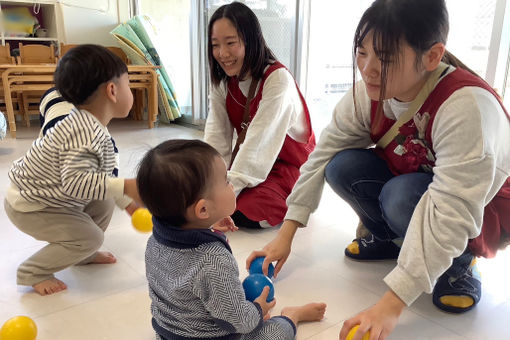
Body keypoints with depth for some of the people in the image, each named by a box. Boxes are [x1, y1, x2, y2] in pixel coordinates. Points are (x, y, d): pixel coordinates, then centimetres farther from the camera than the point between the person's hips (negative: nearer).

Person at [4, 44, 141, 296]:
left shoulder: (88, 127, -1)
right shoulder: (85, 133, -34)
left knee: (103, 203, 8)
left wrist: (128, 201, 10)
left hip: (49, 196, 9)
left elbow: (99, 176, 8)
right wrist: (124, 187, -45)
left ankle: (83, 254, 28)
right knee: (90, 237, -11)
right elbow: (75, 181, -45)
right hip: (29, 206, -9)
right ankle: (32, 273, 9)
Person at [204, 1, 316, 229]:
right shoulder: (222, 82, -2)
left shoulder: (278, 79, -23)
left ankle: (291, 204, 1)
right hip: (246, 164, 6)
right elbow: (216, 139, -10)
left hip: (289, 166, -5)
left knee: (245, 211, -28)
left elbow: (258, 144, -31)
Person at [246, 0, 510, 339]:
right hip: (408, 182, 5)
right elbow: (323, 155, -15)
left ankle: (460, 262, -4)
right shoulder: (369, 92, -17)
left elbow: (452, 212, -39)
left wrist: (390, 305, -42)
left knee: (402, 197, -35)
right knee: (344, 166, -19)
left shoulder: (467, 106, -35)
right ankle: (390, 239, 7)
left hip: (481, 206, -5)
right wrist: (286, 234, -19)